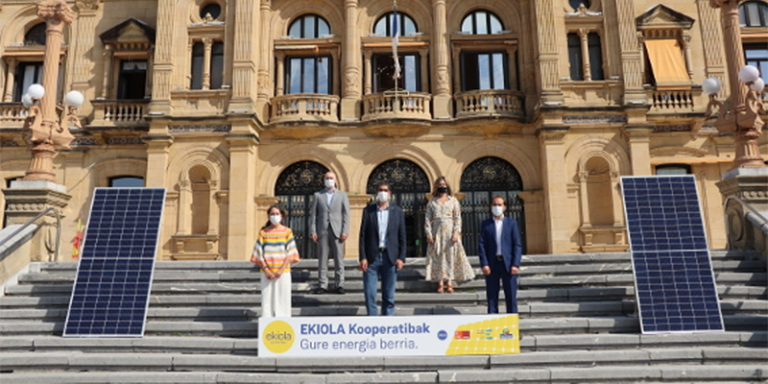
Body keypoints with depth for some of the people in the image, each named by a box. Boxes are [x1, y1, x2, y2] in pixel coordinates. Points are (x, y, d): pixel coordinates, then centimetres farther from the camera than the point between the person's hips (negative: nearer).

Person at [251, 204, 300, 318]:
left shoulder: (287, 231, 3)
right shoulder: (263, 232, 5)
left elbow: (290, 253, 0)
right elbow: (259, 253, 3)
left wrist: (281, 270, -10)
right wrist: (266, 270, -7)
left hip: (283, 272, 0)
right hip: (267, 272, 1)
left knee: (283, 298, 1)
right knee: (267, 298, 0)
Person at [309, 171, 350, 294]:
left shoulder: (342, 195, 10)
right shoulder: (318, 195, 11)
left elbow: (346, 214, 5)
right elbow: (313, 214, 7)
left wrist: (345, 231, -5)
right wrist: (313, 231, -3)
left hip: (337, 231, 0)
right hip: (322, 231, 0)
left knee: (339, 259, -1)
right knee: (322, 259, 1)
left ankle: (339, 284, 6)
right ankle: (322, 285, 6)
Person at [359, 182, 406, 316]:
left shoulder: (397, 211, 6)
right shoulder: (368, 210, 5)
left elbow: (402, 237, 5)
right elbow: (362, 235, 2)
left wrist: (401, 258, -3)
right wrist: (363, 257, -5)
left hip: (390, 257, 0)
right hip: (372, 257, 0)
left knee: (389, 294, 7)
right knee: (369, 293, -1)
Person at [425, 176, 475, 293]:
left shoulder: (453, 200, 7)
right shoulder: (432, 202, 9)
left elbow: (457, 218, 2)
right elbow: (428, 219, 4)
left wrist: (456, 233, -9)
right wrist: (429, 234, -6)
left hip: (450, 232, 0)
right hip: (437, 232, 1)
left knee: (451, 255, -3)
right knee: (438, 256, -2)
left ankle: (449, 282, 0)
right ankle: (440, 283, -2)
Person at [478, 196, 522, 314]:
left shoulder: (512, 223, 8)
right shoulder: (486, 224, 9)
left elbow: (517, 245, 3)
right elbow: (481, 245, 3)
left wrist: (515, 264, -7)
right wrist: (484, 264, -8)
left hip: (508, 264, 0)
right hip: (492, 264, 1)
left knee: (511, 296, 1)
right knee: (491, 295, 3)